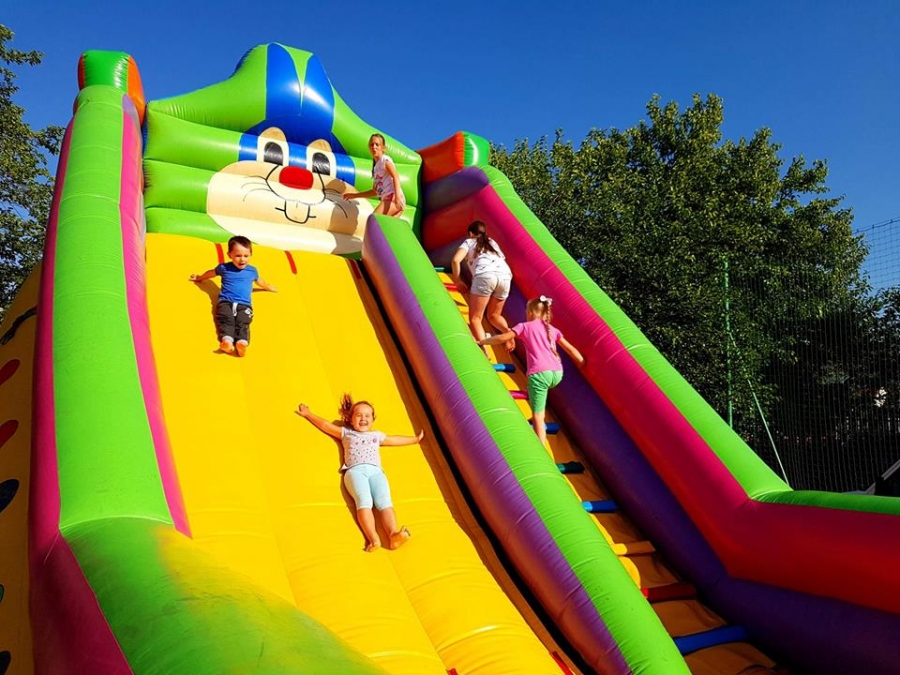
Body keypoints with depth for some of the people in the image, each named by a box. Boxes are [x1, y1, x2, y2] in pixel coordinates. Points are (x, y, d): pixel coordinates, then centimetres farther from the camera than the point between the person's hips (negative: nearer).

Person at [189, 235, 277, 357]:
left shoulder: (252, 270, 13)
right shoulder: (224, 268, 9)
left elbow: (259, 282, 36)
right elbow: (211, 273, 31)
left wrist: (269, 287, 53)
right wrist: (199, 278, 47)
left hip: (244, 305, 0)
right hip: (226, 302, 0)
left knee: (242, 323, -27)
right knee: (226, 320, -29)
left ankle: (242, 342, -54)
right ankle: (226, 339, -55)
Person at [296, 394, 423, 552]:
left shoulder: (376, 435, 37)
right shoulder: (346, 433, 31)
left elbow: (396, 439, 48)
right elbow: (325, 425, 33)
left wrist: (416, 439, 53)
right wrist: (308, 414, 35)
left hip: (375, 470, 2)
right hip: (355, 471, -2)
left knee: (384, 501, -27)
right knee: (364, 501, -32)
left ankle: (393, 534, -49)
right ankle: (373, 538, -51)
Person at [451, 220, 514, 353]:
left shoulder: (469, 242, 23)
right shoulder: (492, 242, 37)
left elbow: (456, 260, 6)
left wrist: (458, 281, 17)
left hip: (485, 275, -5)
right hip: (505, 276, 5)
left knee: (475, 318, 0)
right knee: (493, 315, 22)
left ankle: (483, 349, -23)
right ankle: (508, 332, -8)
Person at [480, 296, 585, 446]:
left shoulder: (524, 326, 12)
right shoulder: (553, 330, 24)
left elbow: (502, 338, 6)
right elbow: (570, 349, 24)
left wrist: (482, 341, 17)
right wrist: (583, 364, 34)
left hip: (539, 373, -5)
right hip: (557, 373, 5)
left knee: (537, 416, -4)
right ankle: (541, 422, 38)